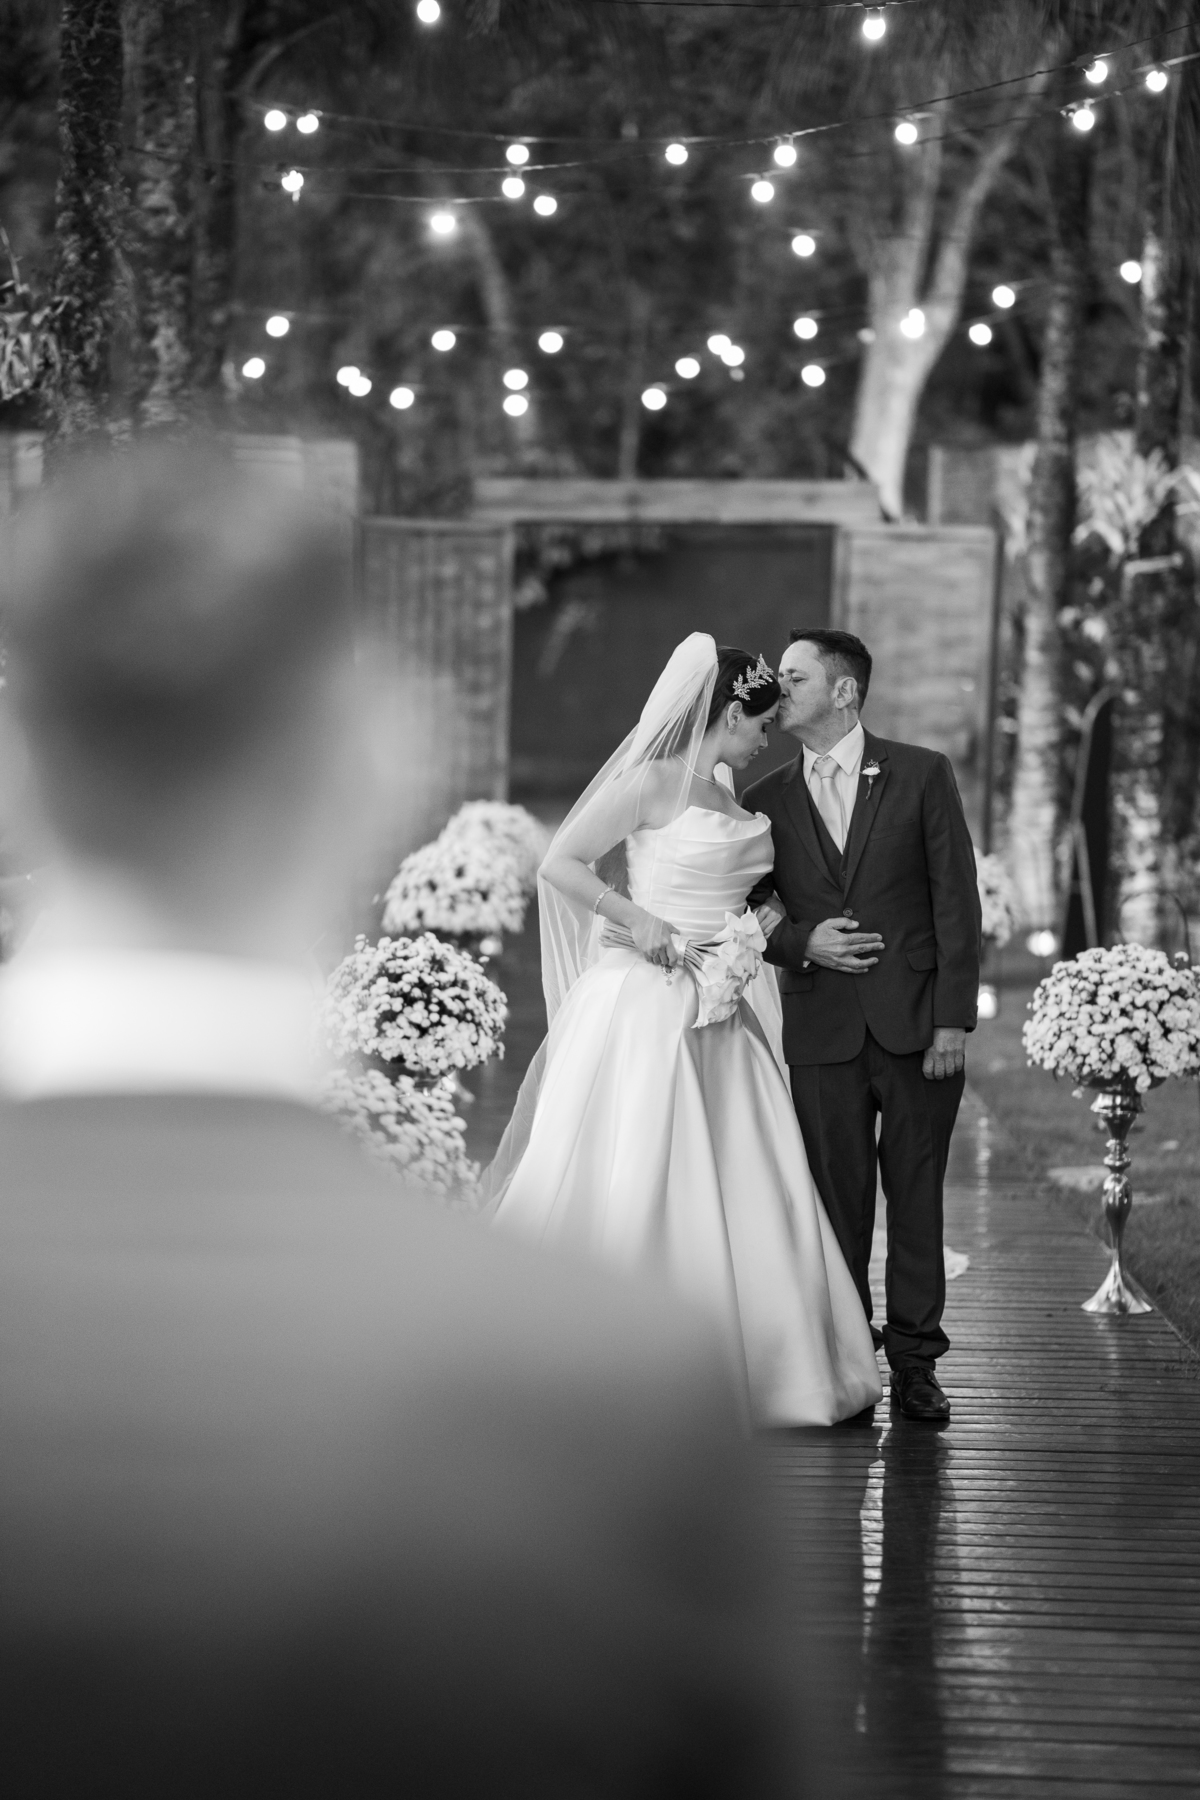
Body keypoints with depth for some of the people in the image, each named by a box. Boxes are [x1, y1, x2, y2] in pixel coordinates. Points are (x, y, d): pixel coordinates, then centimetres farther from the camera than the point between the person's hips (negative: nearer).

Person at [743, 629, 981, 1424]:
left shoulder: (922, 776, 2)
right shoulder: (768, 800, 9)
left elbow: (956, 900, -1)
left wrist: (954, 1019, -7)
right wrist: (801, 942, -8)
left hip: (917, 1025, -2)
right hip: (823, 1031, 2)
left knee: (917, 1195, 3)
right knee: (838, 1203, 3)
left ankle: (916, 1362, 11)